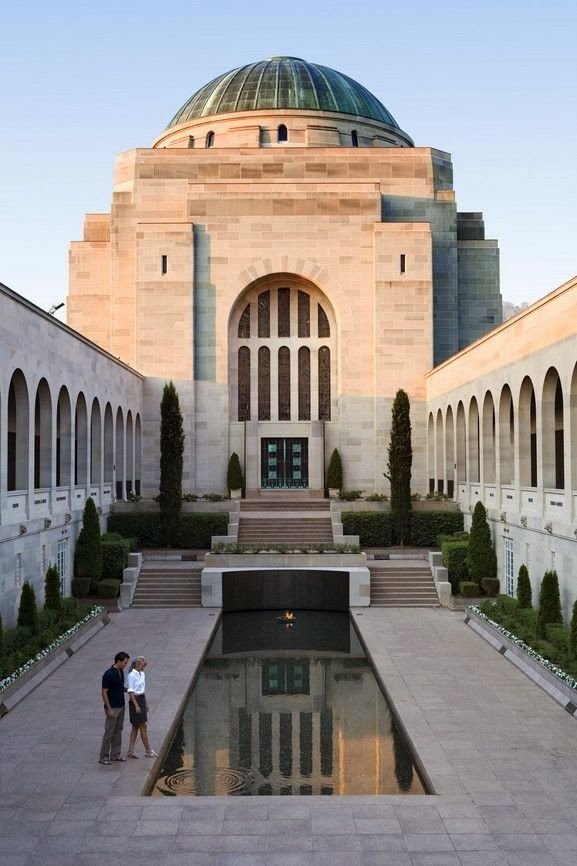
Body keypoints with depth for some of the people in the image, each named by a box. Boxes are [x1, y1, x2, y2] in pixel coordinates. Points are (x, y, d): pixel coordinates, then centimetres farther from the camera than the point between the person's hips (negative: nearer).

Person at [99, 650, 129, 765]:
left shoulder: (121, 672, 5)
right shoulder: (108, 674, -21)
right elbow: (104, 693, -19)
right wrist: (109, 709, -19)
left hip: (121, 707, 8)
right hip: (112, 708, -8)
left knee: (118, 731, 14)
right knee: (109, 732, -1)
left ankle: (115, 755, 23)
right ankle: (104, 757, 9)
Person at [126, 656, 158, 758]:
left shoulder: (141, 674, 10)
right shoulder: (132, 675, -16)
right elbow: (130, 692, -17)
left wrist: (145, 703, 19)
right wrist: (136, 705, -20)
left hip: (142, 700, 8)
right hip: (135, 701, -8)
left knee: (136, 727, 11)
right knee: (143, 727, -1)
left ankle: (131, 750, 16)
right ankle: (148, 751, 7)